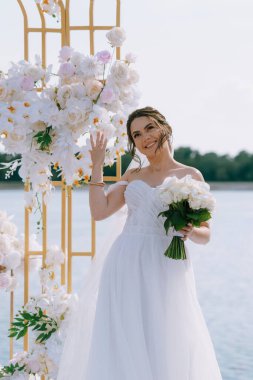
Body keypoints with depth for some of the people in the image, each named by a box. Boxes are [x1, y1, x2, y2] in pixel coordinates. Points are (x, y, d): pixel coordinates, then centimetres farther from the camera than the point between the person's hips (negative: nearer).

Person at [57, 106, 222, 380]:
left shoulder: (191, 176, 6)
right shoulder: (132, 175, 16)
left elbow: (205, 234, 6)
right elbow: (99, 211, 4)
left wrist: (189, 231, -16)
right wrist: (97, 165, 8)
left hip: (165, 267, -3)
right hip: (126, 265, 3)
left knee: (166, 345, -3)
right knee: (124, 341, 1)